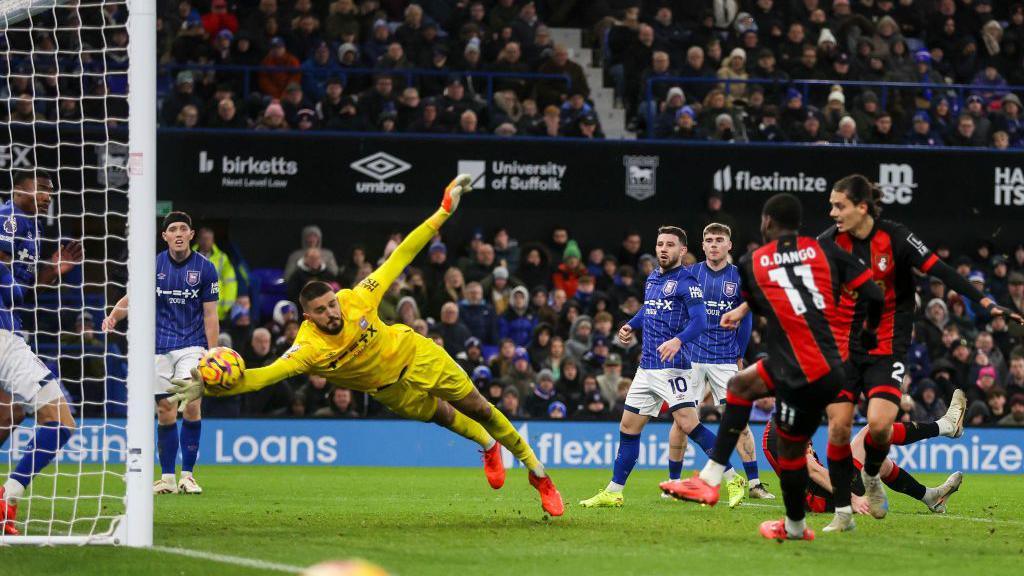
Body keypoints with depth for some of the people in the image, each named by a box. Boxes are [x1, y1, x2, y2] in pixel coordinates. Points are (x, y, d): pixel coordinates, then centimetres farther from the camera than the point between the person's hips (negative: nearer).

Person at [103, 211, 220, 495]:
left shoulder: (205, 268, -1)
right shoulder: (153, 265, 2)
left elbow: (210, 315, 1)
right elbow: (132, 297, 5)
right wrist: (113, 316, -16)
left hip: (192, 346, -2)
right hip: (160, 348, 2)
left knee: (191, 407, -15)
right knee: (165, 413, -1)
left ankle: (187, 475, -5)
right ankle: (167, 478, 9)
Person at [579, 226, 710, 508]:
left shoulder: (686, 281, -8)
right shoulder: (652, 279, 15)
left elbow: (699, 320, -19)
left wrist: (678, 340, -34)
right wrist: (630, 326, 19)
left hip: (673, 368, -8)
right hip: (647, 368, 8)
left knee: (687, 424, -17)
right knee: (628, 427, 10)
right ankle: (613, 493, 18)